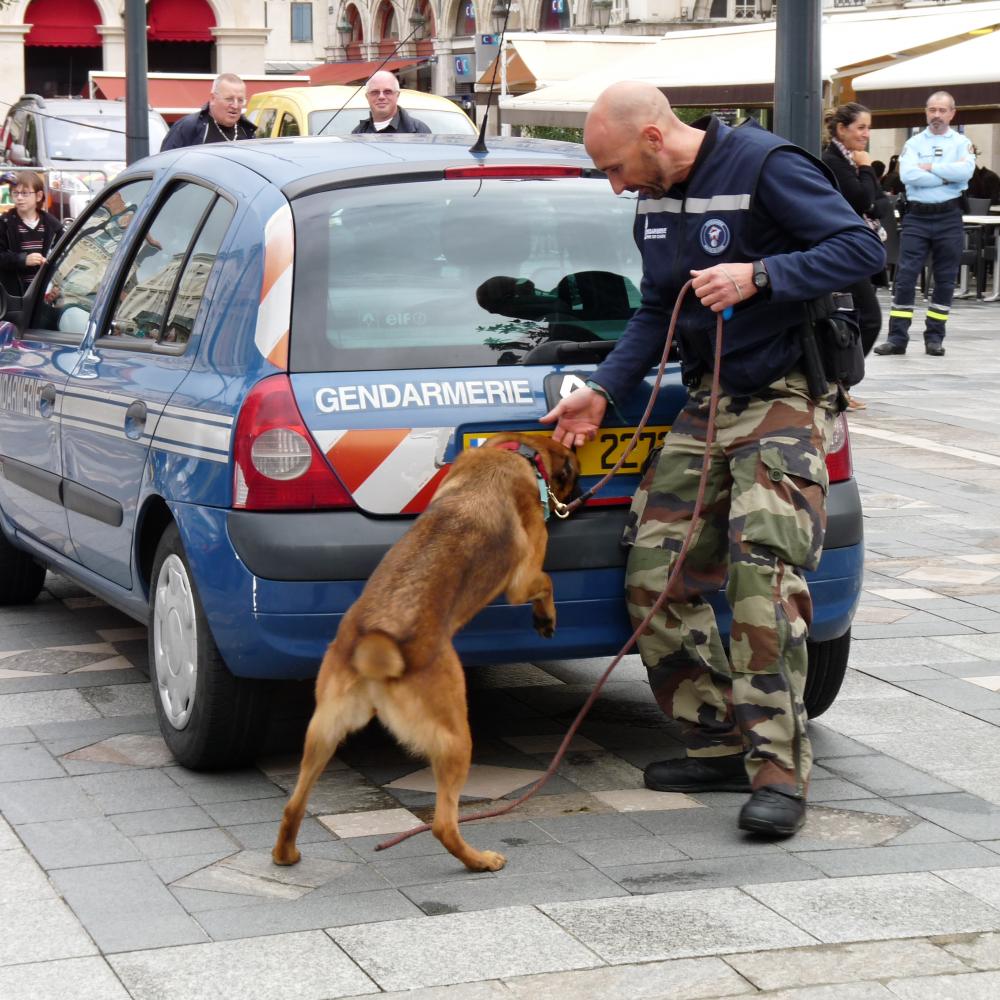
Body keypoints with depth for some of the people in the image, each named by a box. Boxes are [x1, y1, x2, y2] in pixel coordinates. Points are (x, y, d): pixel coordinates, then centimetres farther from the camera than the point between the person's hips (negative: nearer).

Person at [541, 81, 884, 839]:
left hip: (785, 400, -8)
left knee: (763, 572, -21)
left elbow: (863, 249, -17)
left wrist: (758, 277, -25)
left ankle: (779, 773, -18)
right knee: (656, 578, 2)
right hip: (708, 403, 8)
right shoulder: (656, 197, 11)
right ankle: (721, 747, 13)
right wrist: (603, 393, 9)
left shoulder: (765, 167, -13)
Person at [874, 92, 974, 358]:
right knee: (905, 276, -5)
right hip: (916, 217, 0)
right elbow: (907, 175, -11)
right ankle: (897, 337, -5)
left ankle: (934, 337, 13)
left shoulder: (962, 143, 5)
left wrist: (930, 168, -10)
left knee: (945, 280, 5)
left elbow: (965, 171, -14)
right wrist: (946, 177, -11)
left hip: (949, 218, 0)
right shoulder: (913, 143, 6)